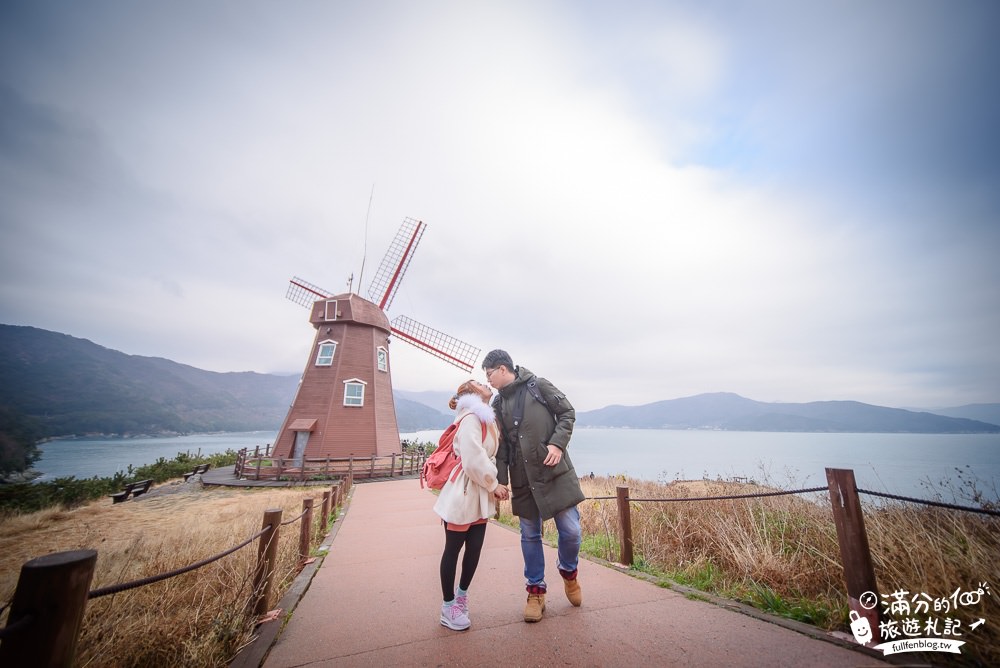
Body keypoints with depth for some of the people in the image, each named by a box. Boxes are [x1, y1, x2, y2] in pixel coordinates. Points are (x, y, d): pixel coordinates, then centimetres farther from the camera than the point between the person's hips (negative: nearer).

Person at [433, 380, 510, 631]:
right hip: (463, 494, -8)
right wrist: (494, 486, -10)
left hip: (479, 495, 8)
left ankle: (461, 596, 35)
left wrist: (494, 485, 4)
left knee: (474, 548, 14)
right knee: (453, 549, 8)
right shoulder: (471, 418, -18)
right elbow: (473, 461, -23)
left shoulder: (485, 419, 13)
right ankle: (448, 607, 24)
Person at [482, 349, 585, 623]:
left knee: (571, 530, 1)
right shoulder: (498, 403, 8)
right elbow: (501, 446, 10)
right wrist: (501, 480, 5)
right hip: (523, 479, 4)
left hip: (554, 472, -3)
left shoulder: (538, 386, -5)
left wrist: (557, 443, -15)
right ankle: (535, 590, 31)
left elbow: (567, 413, -3)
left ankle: (569, 572, 32)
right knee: (530, 535, 11)